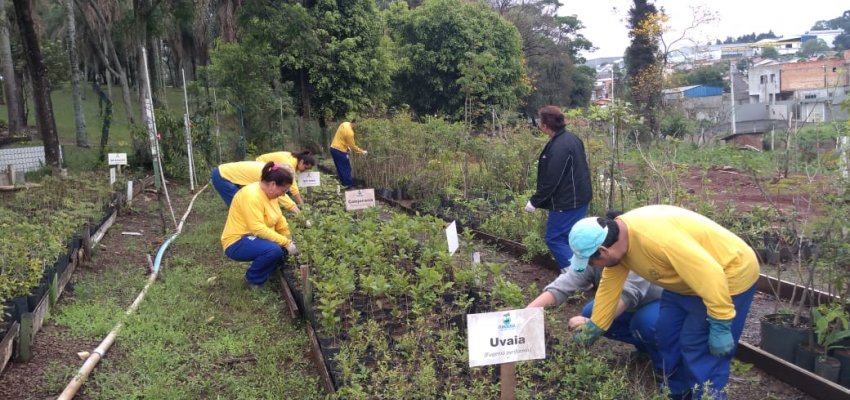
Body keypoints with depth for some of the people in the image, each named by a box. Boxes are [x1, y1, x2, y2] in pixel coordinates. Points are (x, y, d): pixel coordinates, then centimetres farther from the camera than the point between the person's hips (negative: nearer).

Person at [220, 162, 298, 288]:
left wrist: (288, 240, -1)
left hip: (253, 239, 10)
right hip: (237, 242, -10)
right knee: (274, 249, -30)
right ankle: (253, 279, -6)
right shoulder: (251, 195, -26)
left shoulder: (268, 192, 4)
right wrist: (286, 243, -29)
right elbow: (258, 228, -32)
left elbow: (279, 219, 9)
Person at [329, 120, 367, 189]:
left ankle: (343, 182, 26)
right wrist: (362, 152, -6)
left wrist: (347, 146, 19)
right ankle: (349, 185, 2)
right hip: (340, 151, -9)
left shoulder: (345, 124, 3)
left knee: (340, 168, 17)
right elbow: (353, 146, -15)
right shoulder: (349, 132, -23)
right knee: (346, 169, -1)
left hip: (333, 148, 9)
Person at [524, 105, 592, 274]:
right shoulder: (571, 138, 7)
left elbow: (551, 181, -23)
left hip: (567, 202, -10)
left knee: (554, 238, 0)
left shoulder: (558, 147, -24)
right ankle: (580, 271, 22)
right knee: (569, 237, 17)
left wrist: (534, 201, -13)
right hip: (578, 198, 10)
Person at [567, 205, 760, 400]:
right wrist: (591, 330, 11)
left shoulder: (653, 236, -37)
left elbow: (711, 274, -35)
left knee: (698, 348, -8)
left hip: (730, 274, -9)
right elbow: (608, 288, 5)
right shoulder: (615, 239, -8)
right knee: (667, 333, 13)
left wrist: (720, 327, -28)